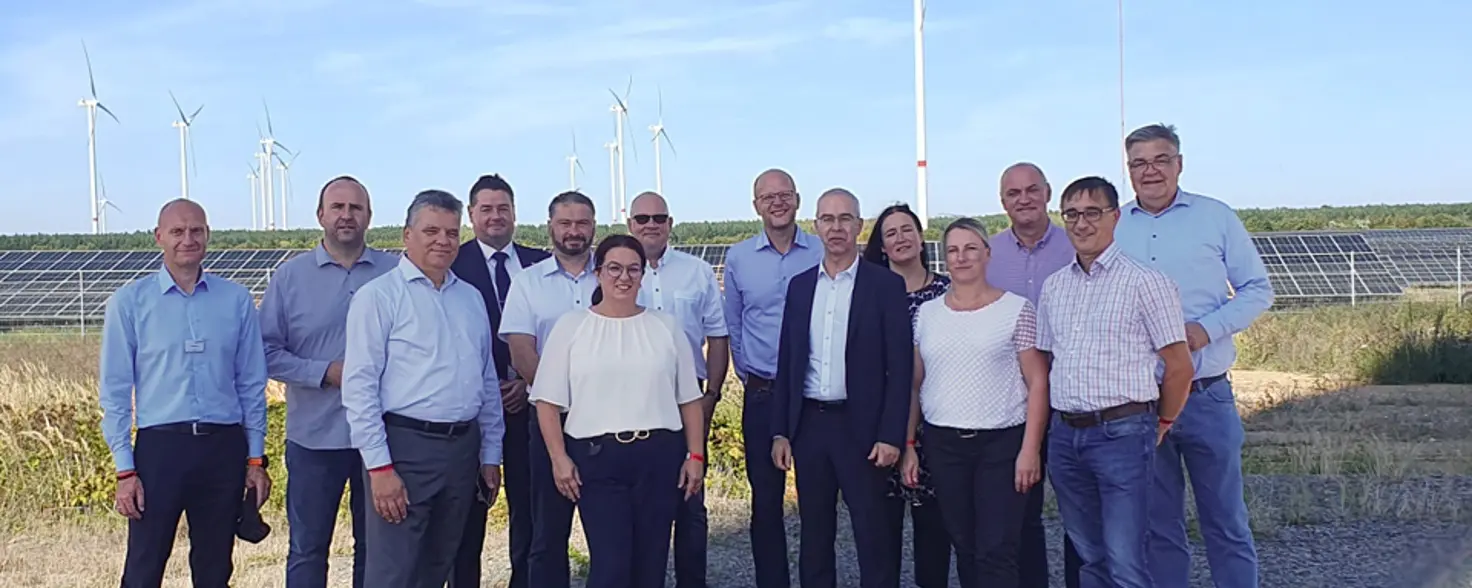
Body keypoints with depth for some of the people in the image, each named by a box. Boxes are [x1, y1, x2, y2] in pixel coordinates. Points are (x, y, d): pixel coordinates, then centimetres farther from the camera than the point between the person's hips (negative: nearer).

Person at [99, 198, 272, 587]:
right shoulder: (129, 302, 0)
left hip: (224, 447, 2)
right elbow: (114, 391, 1)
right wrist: (125, 470, -4)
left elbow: (252, 385, 8)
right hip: (160, 446, -2)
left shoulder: (237, 300, 4)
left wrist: (256, 458, 6)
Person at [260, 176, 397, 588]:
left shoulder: (396, 272, 1)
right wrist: (325, 372, -13)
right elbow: (268, 351, -2)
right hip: (314, 436, 0)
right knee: (308, 549, 10)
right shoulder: (291, 275, 1)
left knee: (376, 547, 14)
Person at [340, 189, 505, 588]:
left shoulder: (471, 298, 12)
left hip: (463, 447, 6)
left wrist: (490, 454, 14)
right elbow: (359, 386, -11)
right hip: (406, 446, -6)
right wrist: (379, 466, -15)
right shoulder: (378, 296, -5)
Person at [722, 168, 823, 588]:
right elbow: (731, 326, 12)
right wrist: (747, 374, 9)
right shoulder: (738, 258, 3)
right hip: (762, 395, 1)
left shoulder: (823, 253, -1)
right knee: (765, 501, 8)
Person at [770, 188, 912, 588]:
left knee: (872, 535, 2)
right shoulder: (799, 285, 9)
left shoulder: (886, 284, -3)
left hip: (861, 426, -4)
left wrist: (891, 435, -12)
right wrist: (780, 432, 5)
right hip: (808, 424, 4)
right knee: (814, 535, 12)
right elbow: (786, 362, 9)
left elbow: (900, 367, -6)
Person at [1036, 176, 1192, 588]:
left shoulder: (1144, 281, -5)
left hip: (1123, 433, -5)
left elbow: (1179, 366, -3)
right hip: (1065, 435, 6)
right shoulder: (1053, 286, 12)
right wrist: (1051, 428, 11)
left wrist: (1160, 426, 5)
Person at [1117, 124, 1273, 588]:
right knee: (1157, 525, 12)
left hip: (1206, 395, -2)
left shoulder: (1216, 217, 2)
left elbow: (1258, 289, 3)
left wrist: (1207, 328, -12)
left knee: (1226, 523, 6)